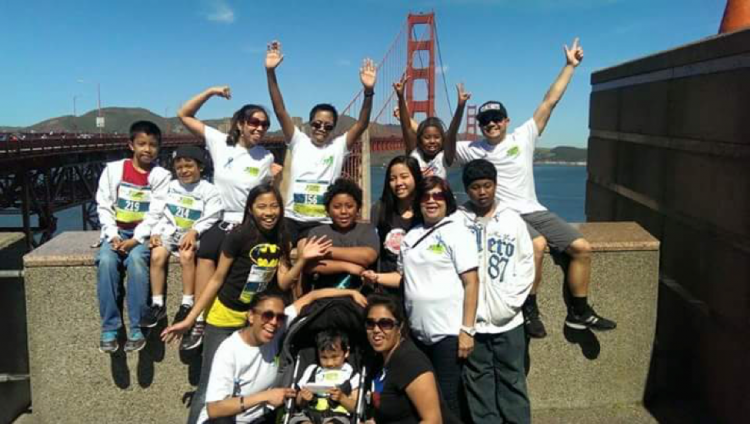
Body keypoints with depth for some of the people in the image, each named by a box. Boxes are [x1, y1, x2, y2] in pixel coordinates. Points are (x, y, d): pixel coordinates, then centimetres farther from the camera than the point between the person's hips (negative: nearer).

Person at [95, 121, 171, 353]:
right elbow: (103, 206, 3)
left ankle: (137, 329, -24)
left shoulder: (161, 175, -1)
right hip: (117, 231, 2)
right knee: (106, 260, -28)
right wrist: (113, 236, -10)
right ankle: (109, 328, -19)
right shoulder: (113, 169, 5)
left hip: (144, 233, -2)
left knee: (136, 259, -32)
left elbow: (155, 214, -8)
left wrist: (135, 240, -19)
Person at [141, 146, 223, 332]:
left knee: (186, 256, -33)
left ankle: (187, 304, -22)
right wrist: (156, 232, -4)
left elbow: (210, 219, -9)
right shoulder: (170, 186, 17)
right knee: (157, 255, -24)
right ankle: (157, 304, -12)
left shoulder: (208, 190, 2)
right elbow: (162, 214, 13)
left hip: (194, 235, -4)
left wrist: (194, 232, -24)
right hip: (170, 231, 4)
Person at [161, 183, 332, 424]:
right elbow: (217, 279, -12)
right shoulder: (239, 235, -19)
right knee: (210, 384, 1)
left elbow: (283, 283, -4)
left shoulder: (282, 239, -3)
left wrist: (303, 259, -19)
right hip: (225, 318, -4)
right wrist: (190, 319, -11)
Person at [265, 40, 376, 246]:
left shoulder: (339, 146, 3)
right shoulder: (298, 141, 5)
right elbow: (280, 110, -3)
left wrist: (368, 91, -24)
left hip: (322, 224, -1)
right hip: (292, 219, 1)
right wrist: (270, 71, -12)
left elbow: (362, 124, -8)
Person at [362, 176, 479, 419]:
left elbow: (471, 283, -10)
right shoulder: (411, 236, 12)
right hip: (418, 333, 6)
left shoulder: (457, 233, -5)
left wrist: (467, 330, -15)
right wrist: (377, 278, 2)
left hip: (448, 332, -6)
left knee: (447, 400, 2)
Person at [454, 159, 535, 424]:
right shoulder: (456, 221, -4)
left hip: (508, 319, 1)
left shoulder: (512, 220, 3)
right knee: (478, 382, 10)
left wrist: (512, 300, -5)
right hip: (472, 319, -1)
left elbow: (527, 264, 4)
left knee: (512, 380, 13)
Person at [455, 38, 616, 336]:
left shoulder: (523, 137, 7)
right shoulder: (472, 150, 3)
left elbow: (549, 102, 7)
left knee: (582, 248, -5)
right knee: (537, 245, -34)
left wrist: (570, 65, 7)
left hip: (534, 211, 5)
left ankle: (579, 312, 10)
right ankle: (529, 310, -18)